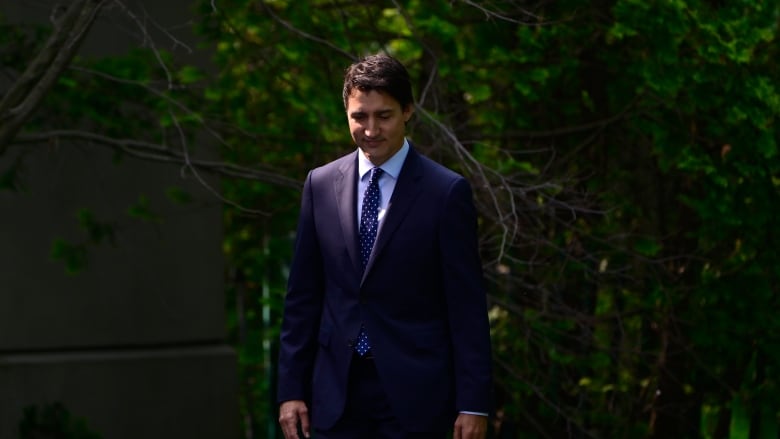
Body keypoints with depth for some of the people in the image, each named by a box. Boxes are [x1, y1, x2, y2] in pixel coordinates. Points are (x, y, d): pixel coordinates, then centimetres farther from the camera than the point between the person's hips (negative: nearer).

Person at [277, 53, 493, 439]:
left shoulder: (447, 192, -4)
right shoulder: (321, 185, 7)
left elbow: (467, 305, -5)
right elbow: (302, 296, 9)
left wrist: (473, 403, -8)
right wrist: (291, 389, 5)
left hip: (414, 396, -3)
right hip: (337, 396, 3)